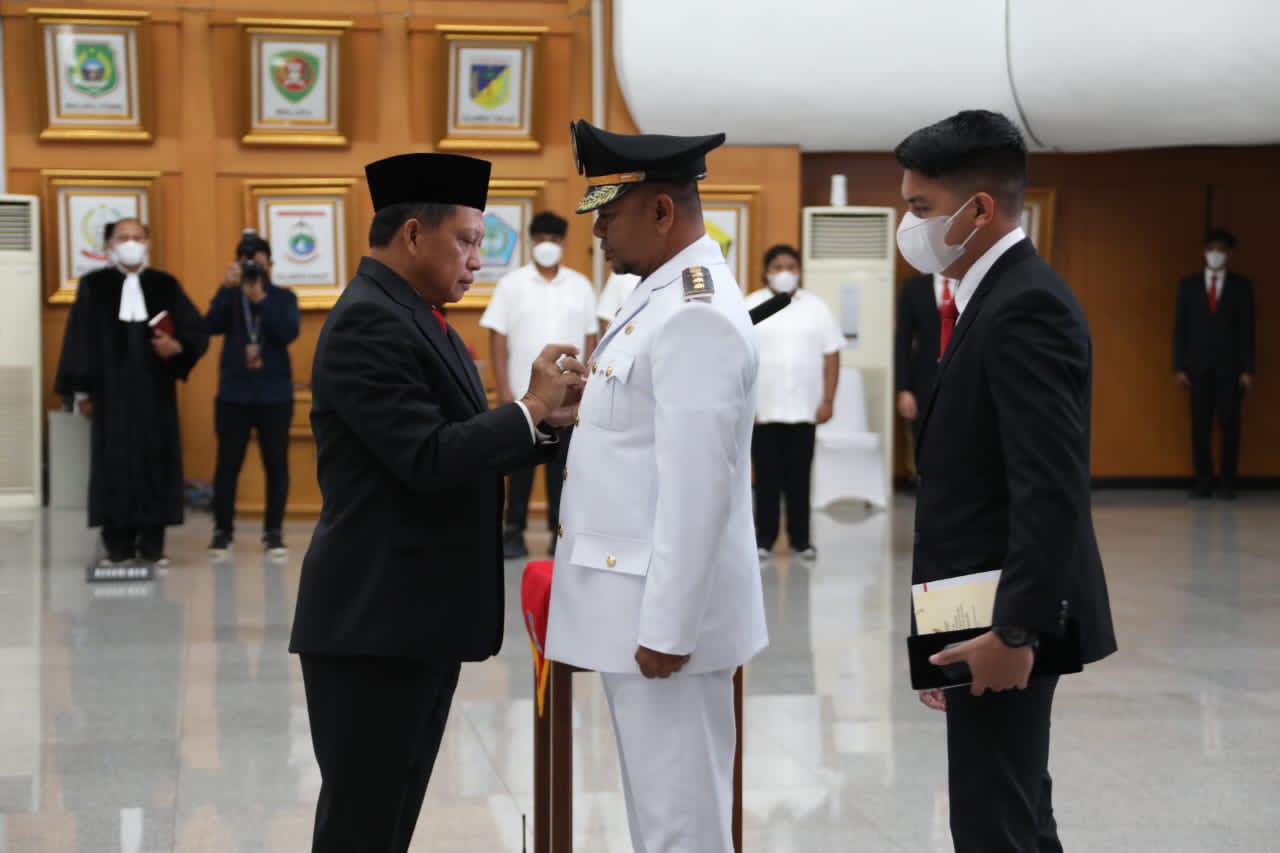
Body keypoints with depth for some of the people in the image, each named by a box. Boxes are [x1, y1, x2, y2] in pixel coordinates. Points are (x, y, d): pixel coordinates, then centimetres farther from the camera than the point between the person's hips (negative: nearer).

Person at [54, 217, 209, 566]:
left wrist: (177, 347, -15)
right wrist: (81, 390, 0)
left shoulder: (166, 286, 8)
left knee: (156, 459, -1)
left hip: (155, 390, 1)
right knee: (114, 462, -3)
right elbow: (79, 338, 5)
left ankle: (152, 544, 3)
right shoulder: (94, 286, 6)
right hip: (111, 388, -1)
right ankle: (118, 545, 1)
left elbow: (198, 333, 6)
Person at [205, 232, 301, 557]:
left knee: (276, 463, 2)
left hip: (275, 395, 0)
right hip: (233, 394, 0)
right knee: (228, 463, 0)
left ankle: (273, 531, 9)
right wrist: (228, 288, -22)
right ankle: (222, 530, 8)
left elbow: (289, 333, -12)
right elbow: (211, 326, -12)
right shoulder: (229, 297, 5)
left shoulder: (283, 297, 4)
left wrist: (260, 299, -20)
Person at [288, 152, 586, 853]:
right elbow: (428, 460, -22)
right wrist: (529, 408, -12)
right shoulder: (366, 324, -16)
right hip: (375, 618, -10)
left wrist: (547, 418, 2)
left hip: (425, 614, 10)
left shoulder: (419, 319, 15)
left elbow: (466, 452, 16)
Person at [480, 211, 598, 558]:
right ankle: (514, 531, 10)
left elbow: (590, 339, 8)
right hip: (524, 394, -1)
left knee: (562, 466, 4)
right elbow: (498, 338, -1)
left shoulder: (580, 286, 6)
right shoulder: (512, 284, 1)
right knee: (521, 464, 4)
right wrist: (504, 390, -8)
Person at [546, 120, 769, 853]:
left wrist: (667, 627, -22)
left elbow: (698, 487, -23)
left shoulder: (696, 316, -19)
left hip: (664, 609, -10)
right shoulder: (663, 299, 13)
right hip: (637, 602, 10)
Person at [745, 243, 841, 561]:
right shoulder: (751, 307, 4)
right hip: (763, 409, -1)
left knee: (799, 476, 4)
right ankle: (765, 538, 10)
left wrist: (828, 400, -1)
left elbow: (831, 355, 7)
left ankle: (800, 538, 12)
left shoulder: (816, 308, 9)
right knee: (767, 475, 2)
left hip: (804, 409, 1)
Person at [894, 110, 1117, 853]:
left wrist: (1014, 631, -25)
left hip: (1001, 624, -10)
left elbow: (1053, 490, -25)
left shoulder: (1027, 306, -18)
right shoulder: (1000, 295, 13)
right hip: (984, 616, 10)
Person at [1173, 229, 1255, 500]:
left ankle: (1227, 482, 2)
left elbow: (1247, 329, 3)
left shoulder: (1242, 286, 6)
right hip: (1198, 366, 1)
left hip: (1230, 367, -1)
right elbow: (1181, 327, 6)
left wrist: (1247, 369, -4)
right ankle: (1203, 480, 3)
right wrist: (1179, 366, -1)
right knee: (1200, 425, -2)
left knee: (1229, 425, -2)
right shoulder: (1188, 285, 9)